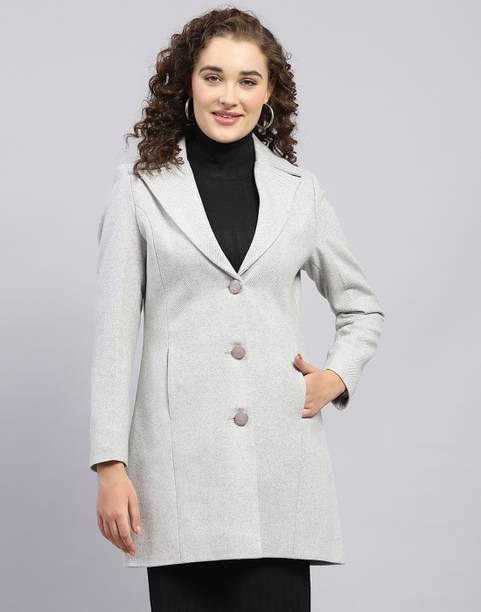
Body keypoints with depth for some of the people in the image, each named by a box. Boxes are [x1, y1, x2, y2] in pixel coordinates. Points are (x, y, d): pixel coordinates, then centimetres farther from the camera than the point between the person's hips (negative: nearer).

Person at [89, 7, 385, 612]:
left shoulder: (301, 190, 10)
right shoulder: (140, 187, 5)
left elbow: (363, 308, 24)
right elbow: (114, 332, 3)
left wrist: (337, 376, 5)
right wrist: (110, 466, -3)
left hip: (281, 458, 2)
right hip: (180, 461, -1)